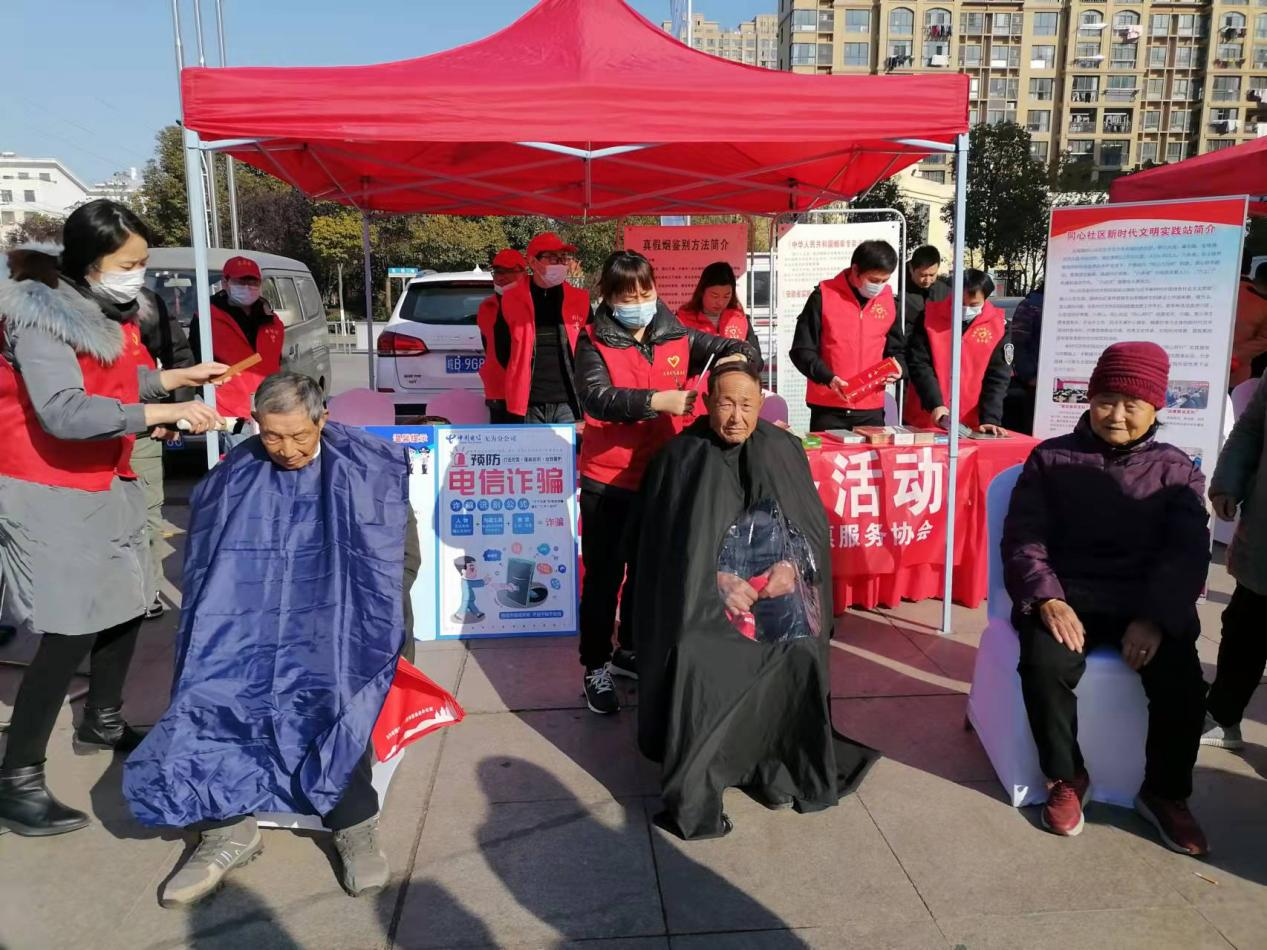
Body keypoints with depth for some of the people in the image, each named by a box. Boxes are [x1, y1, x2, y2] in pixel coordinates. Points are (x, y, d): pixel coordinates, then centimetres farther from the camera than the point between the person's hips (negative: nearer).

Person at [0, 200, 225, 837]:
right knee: (70, 633, -9)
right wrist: (163, 413, -33)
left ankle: (103, 723, 38)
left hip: (108, 483, 9)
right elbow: (65, 411, -31)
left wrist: (175, 377, 6)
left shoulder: (107, 310, 6)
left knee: (126, 606, 16)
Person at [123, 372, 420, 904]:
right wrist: (222, 633, 2)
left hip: (341, 622, -3)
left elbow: (403, 556, 5)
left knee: (337, 688, -32)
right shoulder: (234, 480, 8)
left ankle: (355, 823, -18)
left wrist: (372, 622, -5)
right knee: (210, 682, -24)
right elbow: (210, 572, 16)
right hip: (256, 628, 3)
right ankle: (229, 829, -14)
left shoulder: (370, 471, 1)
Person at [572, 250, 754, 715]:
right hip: (608, 479, -4)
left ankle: (629, 652, 38)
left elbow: (740, 349, 2)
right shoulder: (593, 342, -9)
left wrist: (735, 359, -22)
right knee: (604, 575, 5)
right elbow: (597, 398, -25)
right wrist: (658, 400, -35)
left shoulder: (678, 338, 1)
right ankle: (596, 667, 21)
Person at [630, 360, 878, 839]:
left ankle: (780, 763, -8)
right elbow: (668, 545, -1)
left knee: (799, 654, -26)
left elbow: (813, 526, 9)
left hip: (777, 588, 2)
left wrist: (790, 566, -11)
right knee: (696, 661, -28)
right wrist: (721, 580, -13)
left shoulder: (783, 450, 7)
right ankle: (690, 790, -17)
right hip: (704, 596, -2)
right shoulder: (681, 458, -1)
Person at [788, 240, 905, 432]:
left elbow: (896, 348, 19)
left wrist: (898, 367, -3)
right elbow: (802, 350, -4)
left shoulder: (887, 300, 7)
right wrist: (828, 378, -18)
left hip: (871, 409, 3)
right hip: (828, 409, -3)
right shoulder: (824, 295, -4)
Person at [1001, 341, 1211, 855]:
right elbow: (1022, 538, 0)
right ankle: (1066, 777, -3)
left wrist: (1156, 618, -18)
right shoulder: (1051, 458, 10)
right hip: (1067, 592, -1)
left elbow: (1188, 556, 1)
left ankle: (1165, 793, 4)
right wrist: (1047, 600, -19)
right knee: (1046, 664, -30)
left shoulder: (1177, 470, 13)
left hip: (1150, 601, 2)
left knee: (1182, 681, -24)